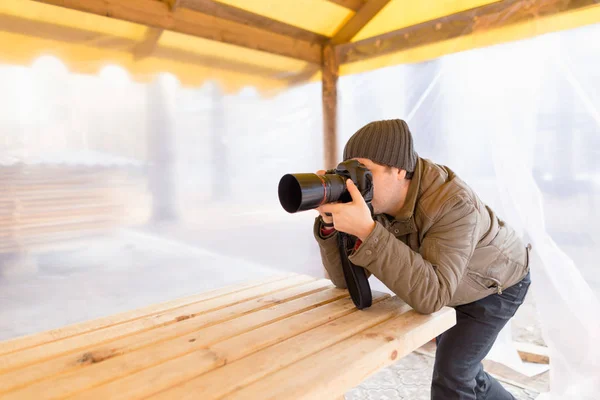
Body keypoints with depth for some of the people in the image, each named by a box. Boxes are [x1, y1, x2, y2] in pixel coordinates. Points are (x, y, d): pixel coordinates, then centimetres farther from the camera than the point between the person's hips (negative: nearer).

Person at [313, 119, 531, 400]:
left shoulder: (454, 205, -42)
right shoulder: (377, 200, -22)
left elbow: (430, 295, -50)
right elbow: (346, 278, -21)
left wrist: (366, 230, -58)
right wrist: (329, 221, -37)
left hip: (496, 284, -6)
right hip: (454, 284, 6)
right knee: (457, 366, 20)